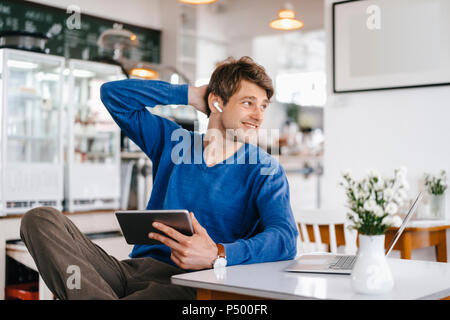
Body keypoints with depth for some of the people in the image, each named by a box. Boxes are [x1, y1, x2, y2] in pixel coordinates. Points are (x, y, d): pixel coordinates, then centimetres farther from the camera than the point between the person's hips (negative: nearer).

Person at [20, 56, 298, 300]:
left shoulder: (265, 170, 5)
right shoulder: (172, 141, 17)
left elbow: (285, 239, -12)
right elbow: (113, 93, 16)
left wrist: (218, 254, -31)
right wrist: (192, 95, 12)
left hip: (184, 282, -5)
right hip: (133, 268, 6)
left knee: (168, 294, -45)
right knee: (41, 219, -18)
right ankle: (100, 296, -35)